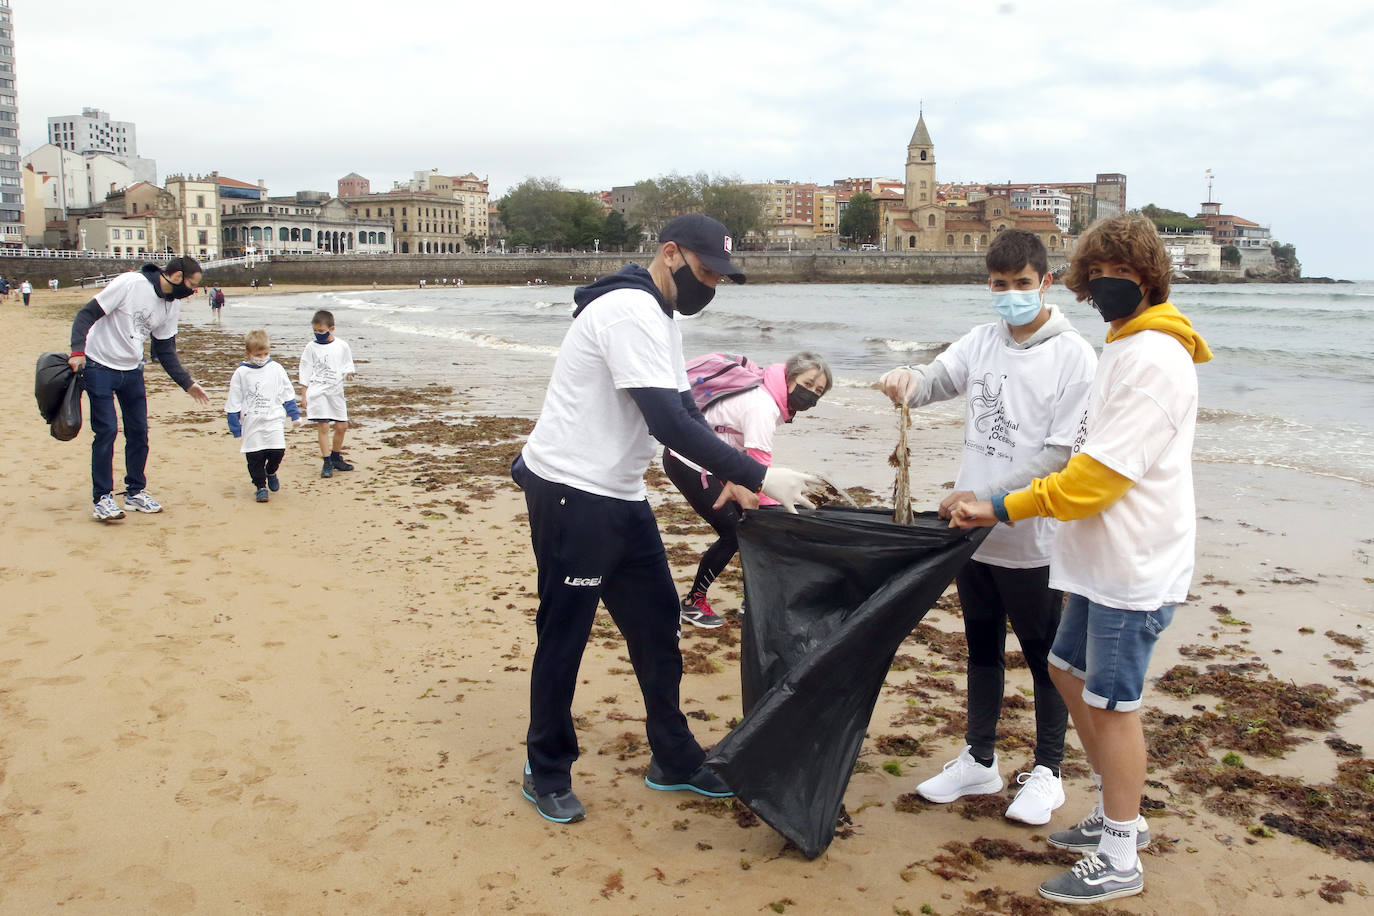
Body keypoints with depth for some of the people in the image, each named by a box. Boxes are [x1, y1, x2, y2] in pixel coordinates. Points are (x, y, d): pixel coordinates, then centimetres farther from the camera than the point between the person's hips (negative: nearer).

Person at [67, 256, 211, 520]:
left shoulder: (173, 305, 1)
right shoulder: (129, 283, -20)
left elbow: (165, 350, 9)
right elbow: (87, 314, -18)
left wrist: (187, 383, 3)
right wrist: (78, 351, -29)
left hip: (132, 370, 7)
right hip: (99, 367, -7)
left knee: (139, 431, 7)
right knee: (106, 430, -9)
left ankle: (136, 493, 21)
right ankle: (101, 499, 0)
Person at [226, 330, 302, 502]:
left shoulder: (276, 369, 3)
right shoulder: (241, 373, -2)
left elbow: (288, 394, 14)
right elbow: (234, 403, 3)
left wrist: (295, 416, 14)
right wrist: (236, 428, 2)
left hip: (273, 421, 1)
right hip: (251, 424, -1)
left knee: (277, 451, -8)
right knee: (255, 457, -1)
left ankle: (270, 473, 23)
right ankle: (261, 486, 17)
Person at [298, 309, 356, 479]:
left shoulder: (342, 346, 4)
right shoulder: (312, 347, -1)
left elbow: (348, 366, 13)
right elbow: (305, 373, 2)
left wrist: (348, 373, -11)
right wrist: (304, 396, -1)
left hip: (336, 392, 3)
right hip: (318, 393, -3)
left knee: (342, 426, 8)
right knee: (323, 427, -7)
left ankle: (336, 458, 28)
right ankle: (327, 463, 0)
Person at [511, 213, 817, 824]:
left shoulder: (658, 316, 14)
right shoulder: (631, 311, -20)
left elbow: (682, 408, 16)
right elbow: (669, 422, -28)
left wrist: (728, 477, 2)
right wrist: (758, 475, -28)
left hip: (619, 498, 10)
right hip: (570, 496, -10)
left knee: (657, 620, 13)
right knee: (564, 636, 2)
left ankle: (674, 760, 27)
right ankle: (547, 774, 20)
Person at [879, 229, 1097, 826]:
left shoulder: (1073, 357, -12)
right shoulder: (982, 341, 5)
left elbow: (1062, 454, -16)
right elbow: (935, 380, -2)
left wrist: (986, 497, -20)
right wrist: (906, 380, -27)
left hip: (1033, 541, -5)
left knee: (1045, 657, 11)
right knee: (982, 647, 18)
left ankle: (1046, 772, 28)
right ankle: (979, 762, 34)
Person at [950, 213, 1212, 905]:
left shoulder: (1154, 359, -19)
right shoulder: (1125, 348, 14)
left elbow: (1102, 472, -23)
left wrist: (1005, 509, -21)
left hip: (1133, 569, -10)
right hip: (1101, 559, 10)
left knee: (1111, 703, -1)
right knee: (1070, 671, 18)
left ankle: (1118, 861, 14)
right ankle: (1116, 814, 34)